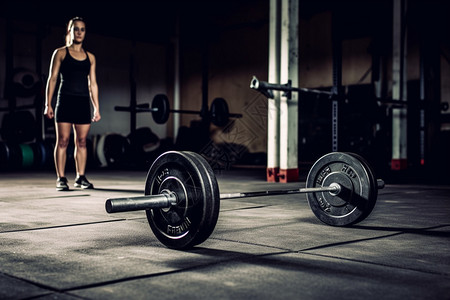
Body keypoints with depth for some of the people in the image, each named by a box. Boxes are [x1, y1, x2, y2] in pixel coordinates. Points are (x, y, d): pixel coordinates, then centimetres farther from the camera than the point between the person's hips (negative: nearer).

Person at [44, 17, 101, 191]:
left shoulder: (90, 57, 14)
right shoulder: (60, 53, 5)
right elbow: (52, 79, 1)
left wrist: (96, 108, 11)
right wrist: (48, 104, -6)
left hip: (83, 103, 3)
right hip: (65, 101, -3)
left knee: (81, 142, 5)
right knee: (63, 141, -3)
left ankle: (81, 178, 12)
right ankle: (61, 179, 1)